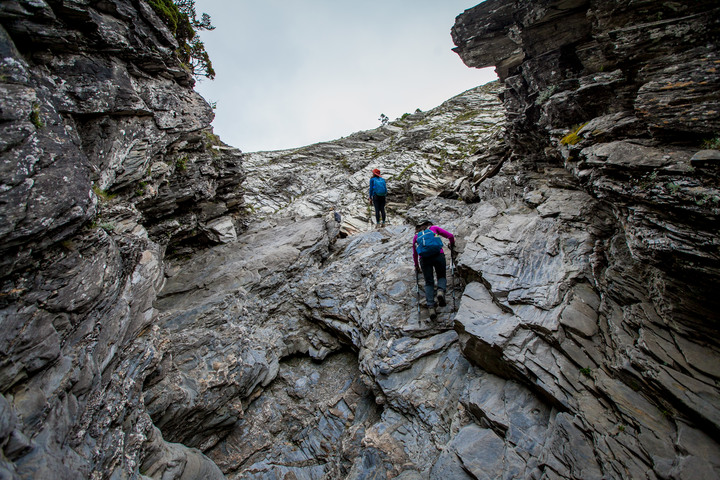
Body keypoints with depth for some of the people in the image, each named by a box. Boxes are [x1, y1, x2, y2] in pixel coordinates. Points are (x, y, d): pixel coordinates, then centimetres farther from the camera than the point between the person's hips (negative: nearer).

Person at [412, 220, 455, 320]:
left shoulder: (416, 236, 26)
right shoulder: (434, 228, 22)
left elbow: (414, 254, 32)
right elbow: (450, 236, 15)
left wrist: (416, 266, 45)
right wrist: (452, 248, 31)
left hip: (424, 259, 1)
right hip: (438, 255, -1)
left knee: (429, 282, 8)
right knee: (441, 276, 18)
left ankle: (431, 307, -8)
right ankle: (441, 291, -15)